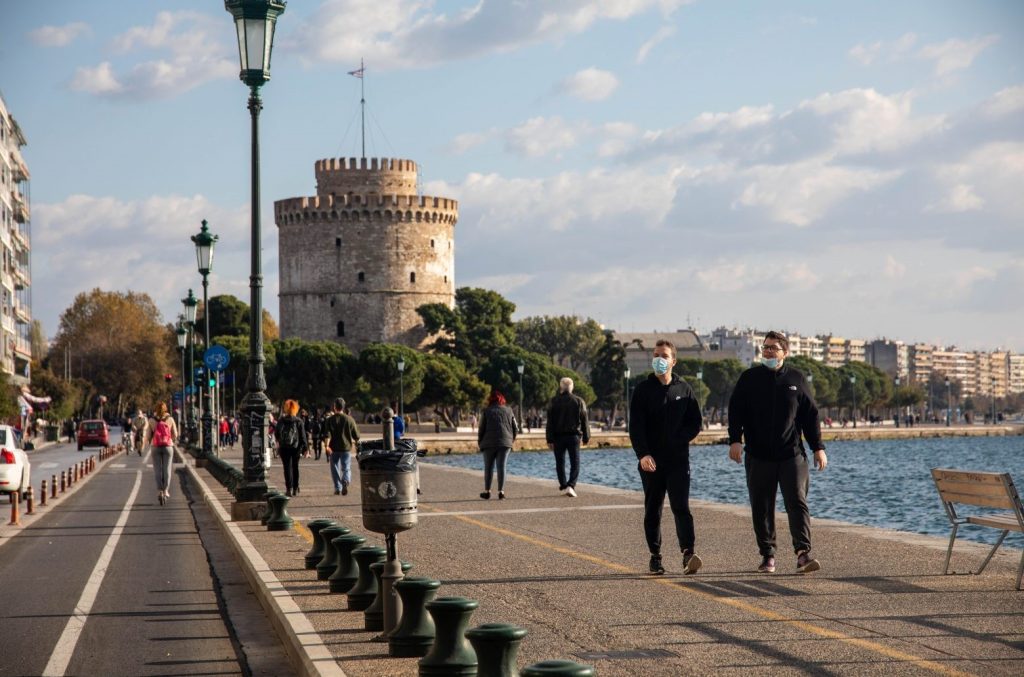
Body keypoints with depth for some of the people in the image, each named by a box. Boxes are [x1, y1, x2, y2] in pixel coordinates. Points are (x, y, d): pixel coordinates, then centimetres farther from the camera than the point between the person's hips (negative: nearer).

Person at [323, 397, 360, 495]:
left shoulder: (329, 420, 0)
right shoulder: (349, 419, 1)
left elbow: (327, 434, -13)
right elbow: (356, 435, 4)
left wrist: (327, 445, -18)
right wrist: (355, 441, 23)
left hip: (334, 448, 0)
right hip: (346, 447, 0)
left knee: (335, 469, 12)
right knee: (346, 468, 2)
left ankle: (337, 488, 11)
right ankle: (346, 481, -27)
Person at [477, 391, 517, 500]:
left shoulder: (487, 411, 0)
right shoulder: (508, 411, 7)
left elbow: (481, 429, -1)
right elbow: (515, 428, 9)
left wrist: (480, 442, 9)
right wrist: (511, 439, 21)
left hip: (489, 443, -1)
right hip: (505, 443, 1)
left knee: (488, 467, 7)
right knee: (501, 467, 0)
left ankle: (487, 491, 7)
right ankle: (501, 491, -6)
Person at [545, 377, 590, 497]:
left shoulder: (554, 401, -2)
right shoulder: (579, 401, -1)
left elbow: (550, 422, -3)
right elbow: (584, 421, 3)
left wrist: (550, 439, -2)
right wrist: (586, 437, 11)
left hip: (558, 437, 0)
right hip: (574, 436, 0)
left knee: (560, 462, 15)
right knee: (575, 463, 0)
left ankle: (563, 485, 22)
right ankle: (571, 486, -18)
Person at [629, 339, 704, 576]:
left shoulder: (683, 389, 8)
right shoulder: (643, 390, 3)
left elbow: (696, 423, 10)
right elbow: (636, 427, -6)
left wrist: (678, 439, -7)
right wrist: (642, 454, -20)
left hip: (678, 460, 0)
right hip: (651, 461, 0)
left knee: (681, 507, -11)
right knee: (652, 511, 6)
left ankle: (689, 554, -20)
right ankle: (655, 557, 13)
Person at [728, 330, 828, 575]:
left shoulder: (796, 379, 7)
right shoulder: (749, 378, 6)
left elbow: (811, 415, 10)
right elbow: (736, 411, 2)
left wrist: (818, 447, 5)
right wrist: (735, 440, -11)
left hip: (792, 455, -1)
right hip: (758, 456, 1)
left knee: (797, 503, -11)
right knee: (761, 508, 5)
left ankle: (803, 553, -14)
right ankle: (767, 555, 14)